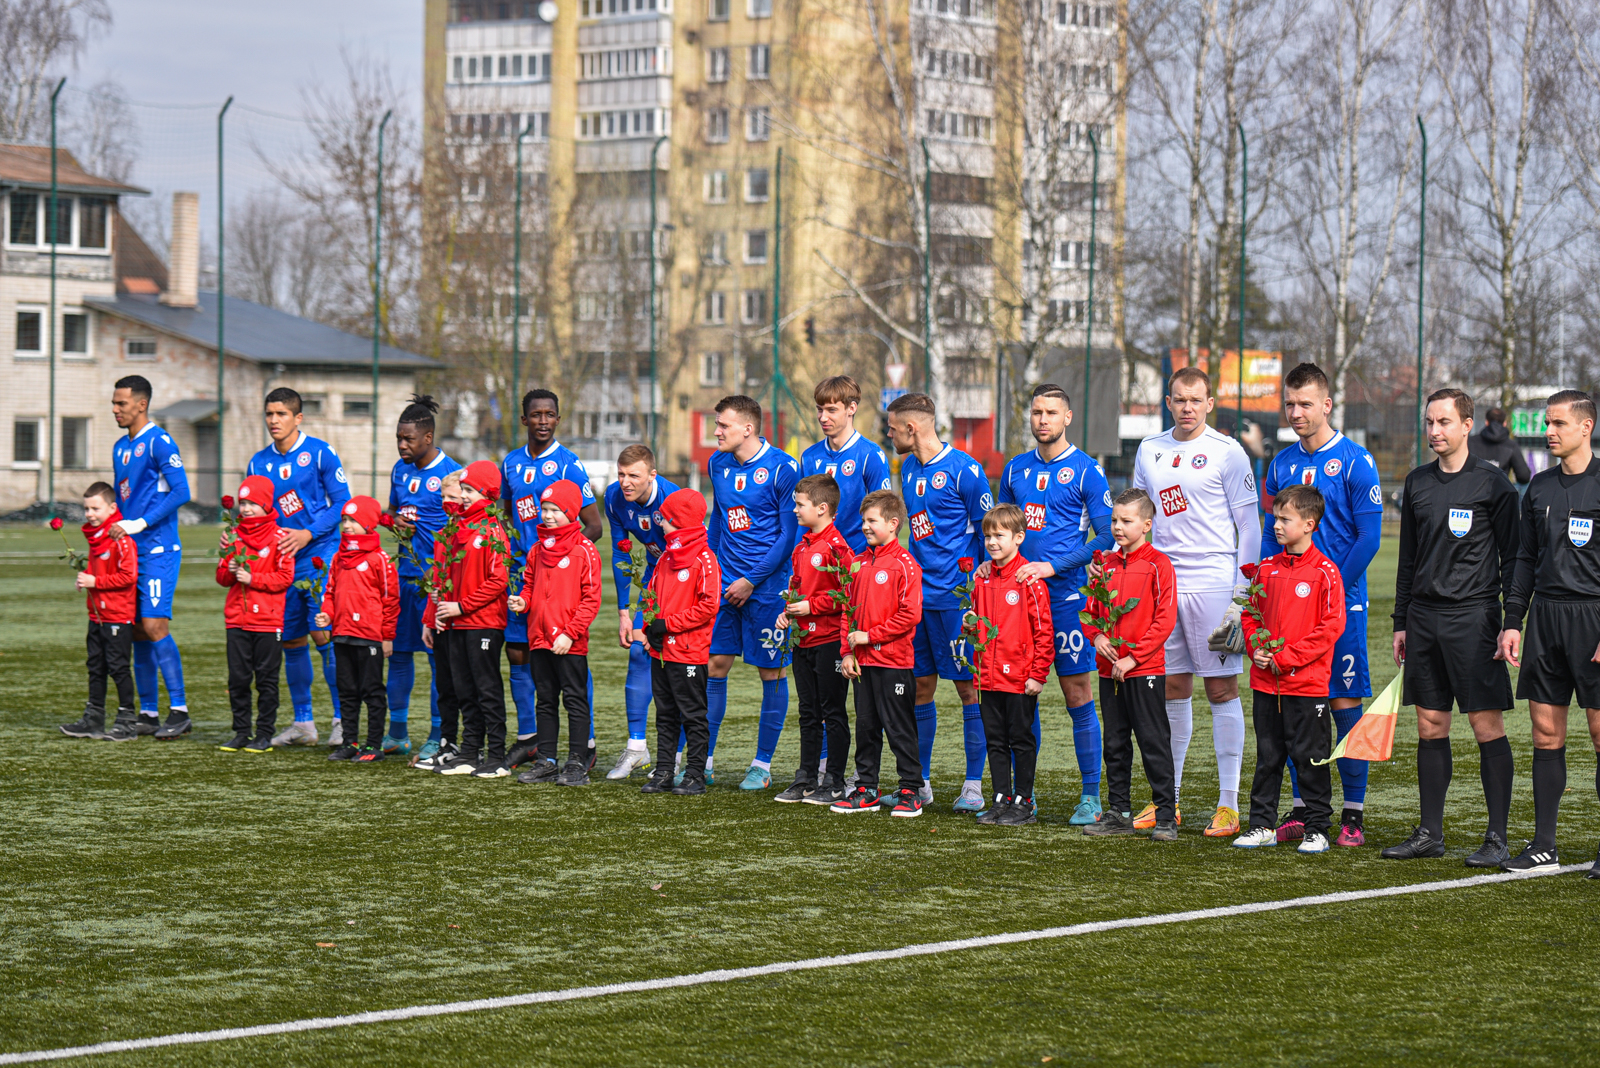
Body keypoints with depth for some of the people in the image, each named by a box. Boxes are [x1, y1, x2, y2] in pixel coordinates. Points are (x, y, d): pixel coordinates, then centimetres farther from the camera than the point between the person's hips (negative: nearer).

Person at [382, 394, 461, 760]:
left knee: (438, 657, -2)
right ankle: (397, 734, 21)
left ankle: (437, 738, 5)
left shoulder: (450, 474, -9)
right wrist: (395, 522, 3)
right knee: (398, 651, 11)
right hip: (405, 573, 7)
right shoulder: (400, 470, 11)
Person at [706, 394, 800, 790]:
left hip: (767, 584, -5)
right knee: (714, 664, 3)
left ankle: (762, 765, 11)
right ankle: (703, 761, 9)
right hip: (725, 582, 5)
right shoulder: (717, 464, 8)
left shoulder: (782, 468, -11)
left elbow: (790, 534, -11)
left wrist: (751, 581, -13)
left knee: (772, 672, 3)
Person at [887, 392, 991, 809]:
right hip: (917, 594, 7)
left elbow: (988, 532, -7)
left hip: (957, 596, -7)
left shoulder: (964, 470, -10)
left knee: (968, 685, -2)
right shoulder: (909, 469, 12)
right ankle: (920, 783, 16)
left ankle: (974, 785, 3)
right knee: (920, 684, 9)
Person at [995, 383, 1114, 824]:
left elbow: (1106, 538, -7)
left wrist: (1053, 567, -15)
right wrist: (991, 563, 3)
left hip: (1065, 595, -5)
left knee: (1078, 695, -3)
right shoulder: (1015, 469, 12)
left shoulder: (1086, 471, -4)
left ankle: (1091, 796, 2)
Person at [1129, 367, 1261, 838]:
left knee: (1222, 688, -4)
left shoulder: (1227, 452, -4)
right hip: (1162, 582, 5)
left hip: (1213, 583, -5)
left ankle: (1228, 804, -1)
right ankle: (1169, 799, 16)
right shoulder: (1149, 451, 11)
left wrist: (1243, 592, -9)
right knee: (1173, 688, 9)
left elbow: (1249, 525, -3)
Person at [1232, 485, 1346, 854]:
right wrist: (1256, 649, -2)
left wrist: (1286, 657, -15)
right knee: (1267, 757, 11)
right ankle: (1262, 825, 17)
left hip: (1306, 684, -5)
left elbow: (1331, 626, -12)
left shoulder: (1325, 572, -8)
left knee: (1310, 757, 0)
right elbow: (1251, 614, 17)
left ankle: (1317, 829, 9)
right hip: (1265, 683, 5)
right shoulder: (1266, 568, 9)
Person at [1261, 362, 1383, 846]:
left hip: (1341, 602, -5)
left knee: (1346, 704, -3)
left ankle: (1353, 812, 3)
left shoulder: (1354, 461, -5)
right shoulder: (1282, 464, 11)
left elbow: (1369, 537, -8)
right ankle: (1302, 807, 13)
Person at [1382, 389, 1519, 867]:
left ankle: (1497, 838, -3)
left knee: (1487, 726, -6)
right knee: (1430, 726, 7)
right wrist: (1401, 622, 15)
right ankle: (1430, 833, 13)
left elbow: (1512, 558, -2)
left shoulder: (1491, 483, -3)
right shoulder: (1417, 483, 13)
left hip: (1473, 616, -5)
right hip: (1424, 617, 5)